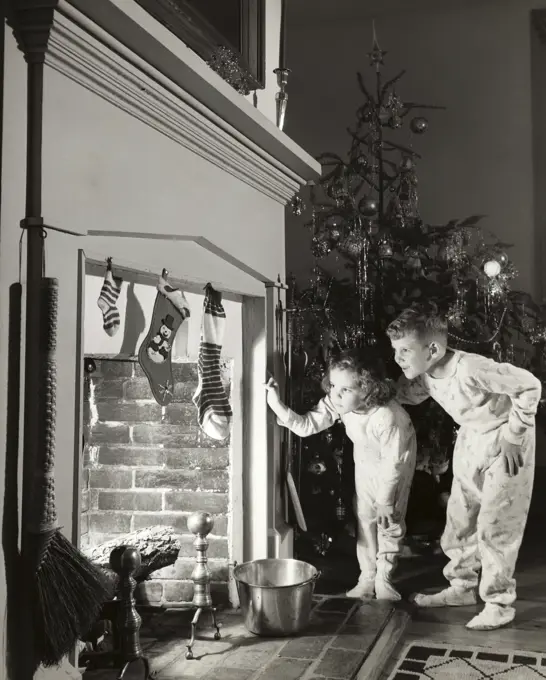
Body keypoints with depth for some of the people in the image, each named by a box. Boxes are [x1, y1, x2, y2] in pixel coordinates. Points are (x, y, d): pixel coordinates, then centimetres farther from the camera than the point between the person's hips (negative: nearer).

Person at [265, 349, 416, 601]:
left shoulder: (387, 418, -42)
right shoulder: (337, 403, -28)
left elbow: (393, 462, -31)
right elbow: (306, 426, -26)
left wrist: (385, 500, -20)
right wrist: (277, 405, -40)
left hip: (395, 462, -5)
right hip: (365, 460, 5)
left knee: (390, 519, -1)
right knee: (364, 516, 5)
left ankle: (384, 578, 15)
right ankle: (367, 576, 16)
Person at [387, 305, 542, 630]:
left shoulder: (471, 369, -35)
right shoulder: (423, 375, -11)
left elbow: (530, 385, -27)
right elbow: (403, 395, 9)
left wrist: (513, 436, -21)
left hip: (504, 441, -7)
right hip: (470, 439, 8)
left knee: (495, 525, -4)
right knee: (459, 518, 12)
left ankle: (499, 603, 11)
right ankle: (462, 586, 28)